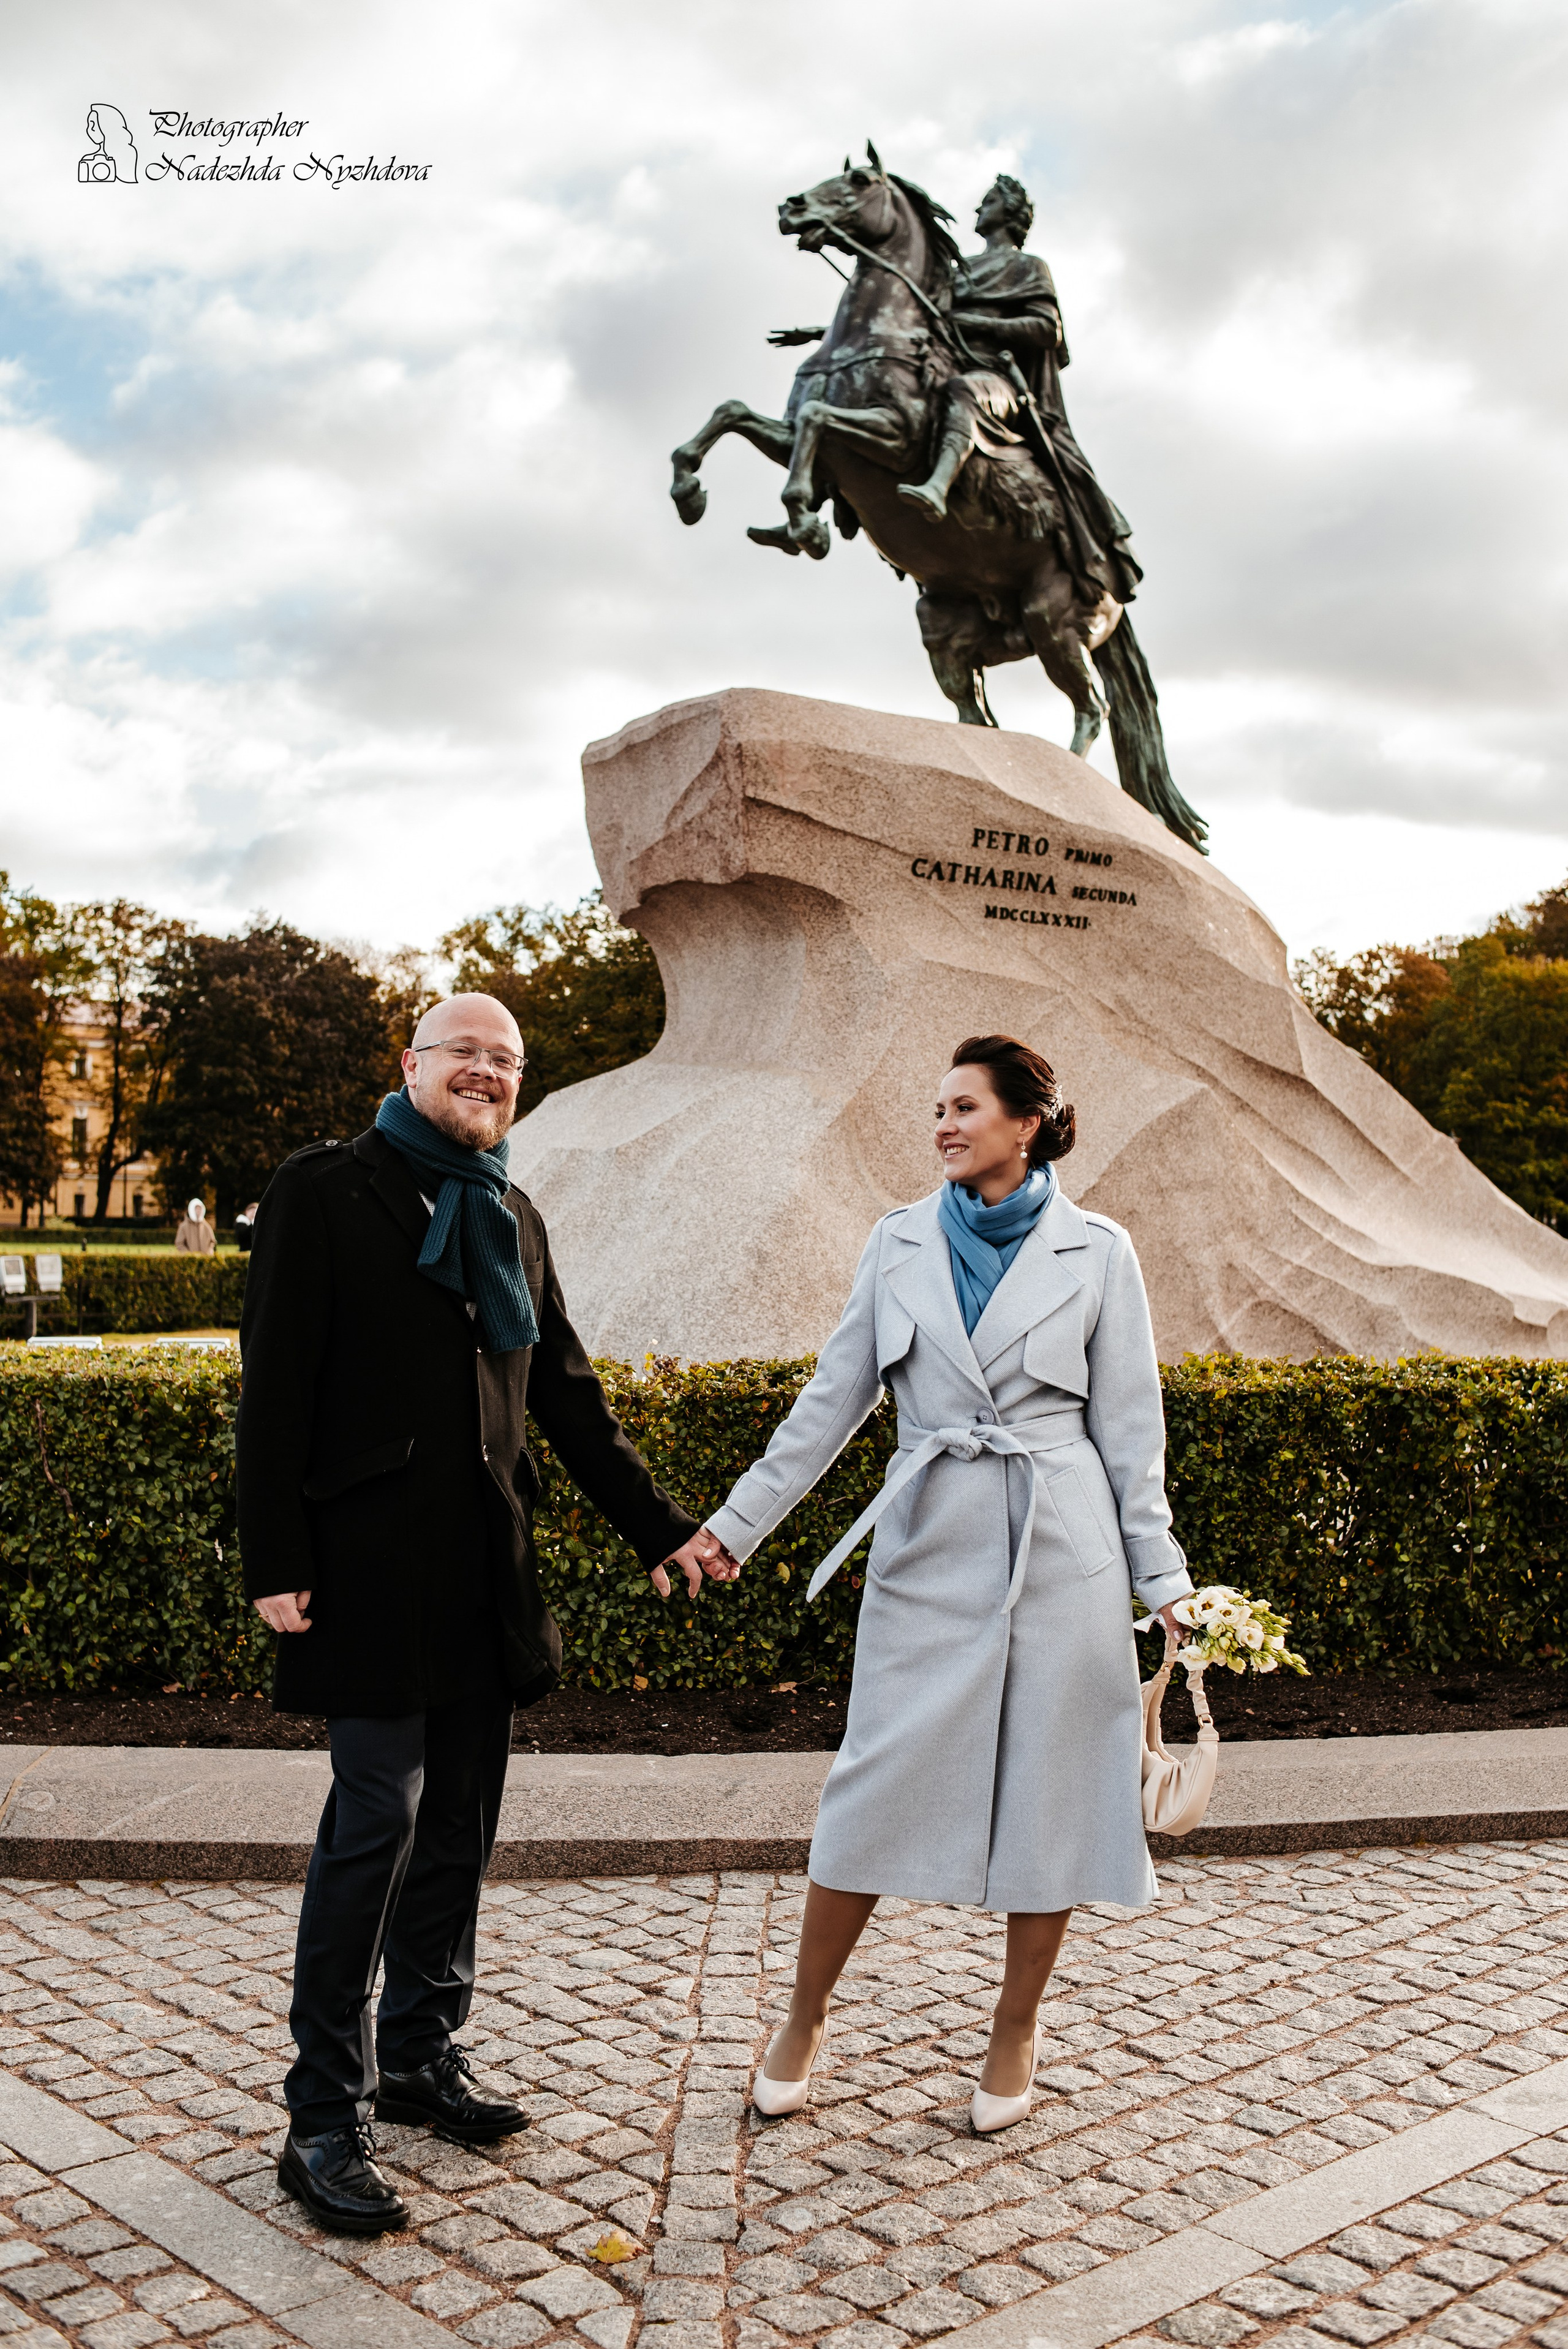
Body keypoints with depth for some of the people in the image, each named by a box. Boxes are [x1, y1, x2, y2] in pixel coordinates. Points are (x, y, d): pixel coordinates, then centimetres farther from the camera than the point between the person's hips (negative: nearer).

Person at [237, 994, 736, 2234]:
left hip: (485, 1566, 6)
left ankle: (422, 2053, 29)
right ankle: (326, 2119, 7)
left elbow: (567, 1392, 17)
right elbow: (276, 1382, -7)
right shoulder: (326, 1189, -3)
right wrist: (275, 1562, -13)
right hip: (373, 1558, -6)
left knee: (458, 1821, 12)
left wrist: (659, 1525, 13)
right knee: (378, 1817, -6)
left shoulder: (516, 1220, 15)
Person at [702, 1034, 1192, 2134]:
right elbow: (832, 1400, 9)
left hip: (1059, 1550, -1)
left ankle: (1017, 2027, 27)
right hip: (930, 1548, 1)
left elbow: (1129, 1425, 4)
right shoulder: (900, 1244, 6)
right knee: (876, 1786, 3)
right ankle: (807, 2014, 23)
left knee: (1048, 1790, 6)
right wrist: (737, 1523, 7)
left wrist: (1160, 1573, 1)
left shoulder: (1097, 1250, 1)